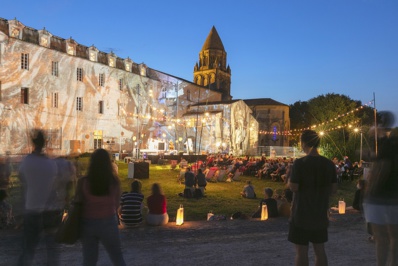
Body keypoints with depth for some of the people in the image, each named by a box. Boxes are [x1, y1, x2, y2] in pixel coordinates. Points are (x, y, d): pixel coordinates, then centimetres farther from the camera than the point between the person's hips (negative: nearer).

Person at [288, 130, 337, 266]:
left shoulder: (300, 163, -17)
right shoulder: (329, 163, -1)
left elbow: (293, 187, -18)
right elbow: (333, 188, 5)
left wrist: (289, 181, 2)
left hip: (302, 212, -5)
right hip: (320, 212, 5)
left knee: (301, 251, 5)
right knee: (320, 249, 16)